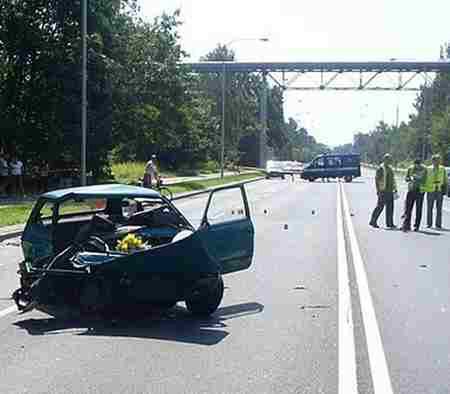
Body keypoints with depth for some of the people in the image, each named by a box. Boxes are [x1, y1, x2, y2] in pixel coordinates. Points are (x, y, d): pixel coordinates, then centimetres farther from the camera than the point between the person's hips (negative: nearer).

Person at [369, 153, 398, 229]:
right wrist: (378, 190, -17)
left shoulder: (390, 168, 16)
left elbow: (393, 179, 22)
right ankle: (373, 221, 6)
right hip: (383, 191, -8)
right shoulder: (380, 168, -9)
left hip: (390, 191, 8)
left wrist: (395, 189, 17)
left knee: (390, 207, 5)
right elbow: (377, 179, -12)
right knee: (380, 206, -5)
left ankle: (390, 223, 9)